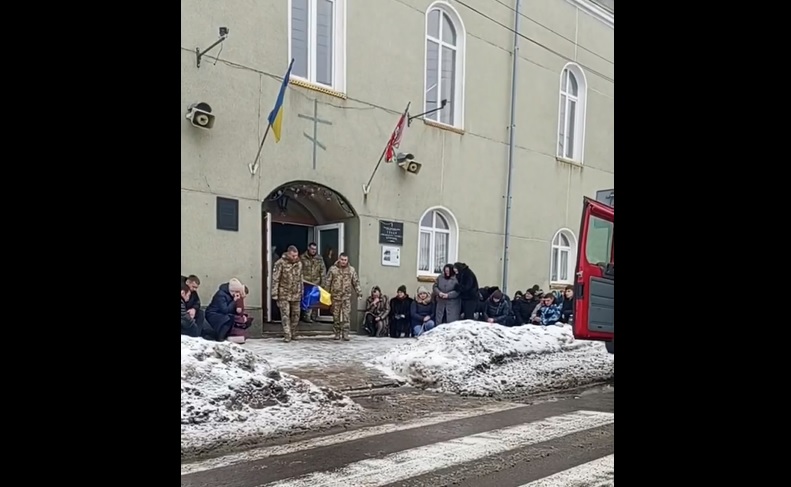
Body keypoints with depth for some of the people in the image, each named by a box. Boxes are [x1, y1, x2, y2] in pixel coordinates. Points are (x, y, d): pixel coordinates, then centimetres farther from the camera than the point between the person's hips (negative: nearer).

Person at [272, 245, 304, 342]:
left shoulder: (299, 263, 6)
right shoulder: (280, 263, -10)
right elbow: (275, 279, -10)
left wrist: (301, 292, 15)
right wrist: (275, 294, -12)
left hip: (296, 294, 5)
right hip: (284, 294, -5)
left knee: (296, 314, 9)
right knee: (285, 315, -5)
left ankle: (293, 334, 23)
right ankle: (287, 335, -2)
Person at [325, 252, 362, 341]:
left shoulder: (351, 270, 8)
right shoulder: (333, 269, 3)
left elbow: (356, 282, 11)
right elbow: (328, 282, 4)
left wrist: (358, 291, 0)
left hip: (347, 296, 0)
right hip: (335, 296, 0)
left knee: (346, 316, -6)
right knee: (336, 315, 6)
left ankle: (345, 334, -4)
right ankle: (337, 334, 15)